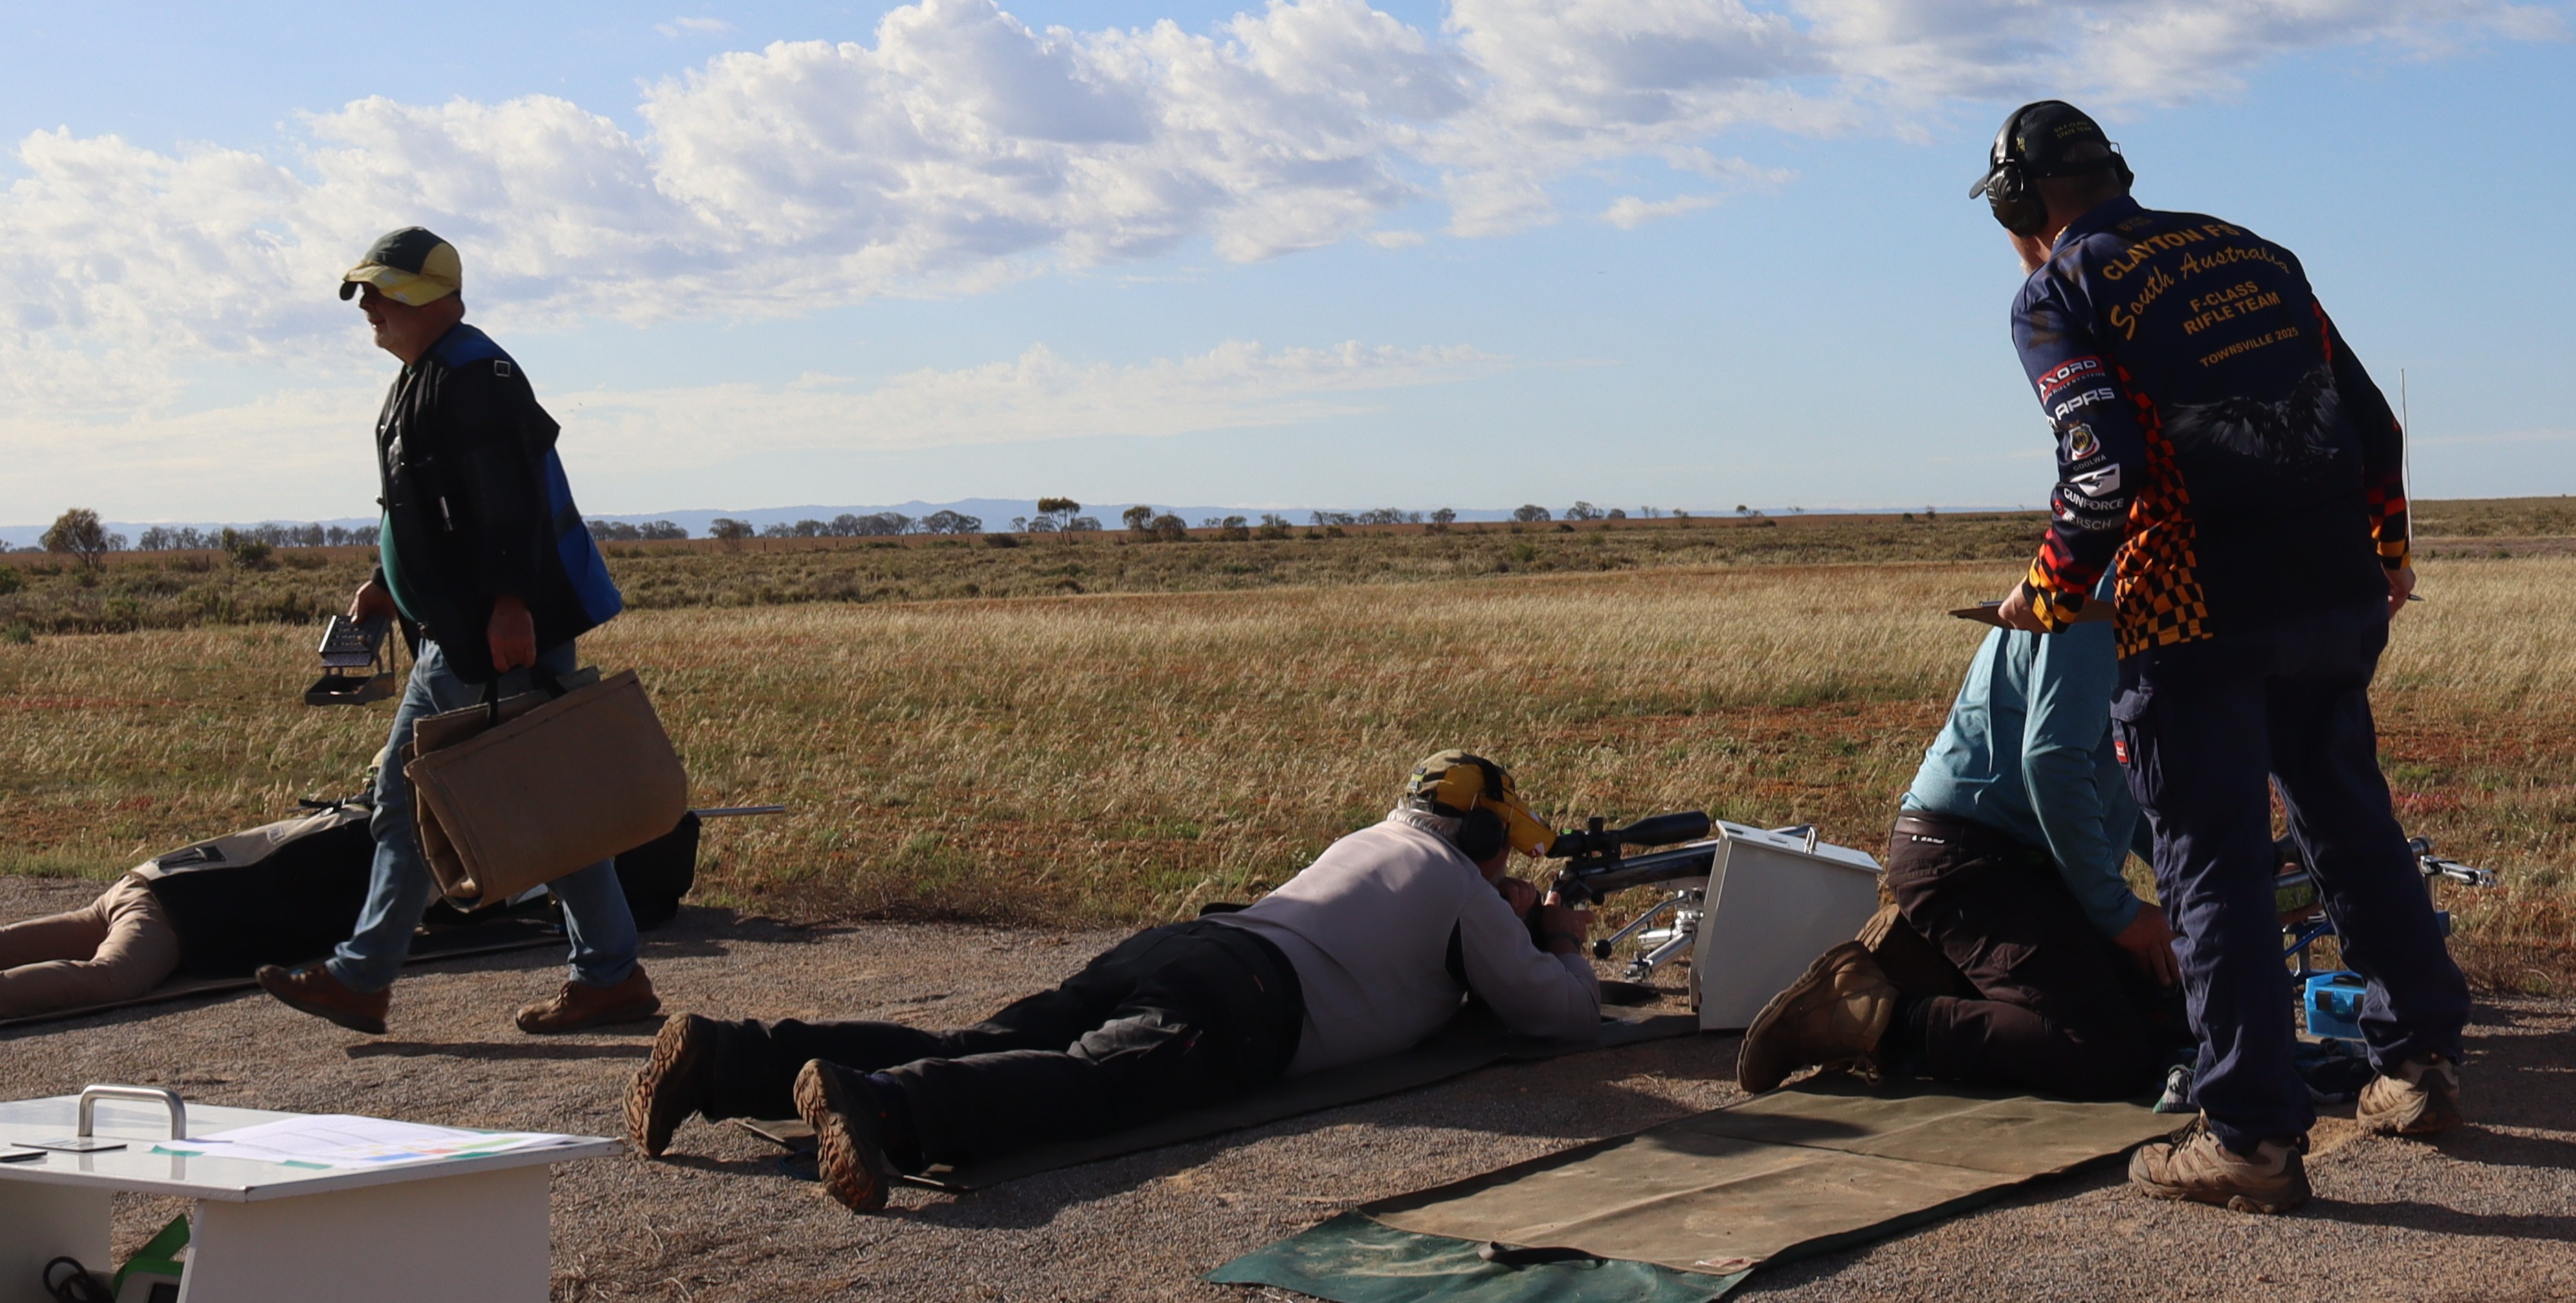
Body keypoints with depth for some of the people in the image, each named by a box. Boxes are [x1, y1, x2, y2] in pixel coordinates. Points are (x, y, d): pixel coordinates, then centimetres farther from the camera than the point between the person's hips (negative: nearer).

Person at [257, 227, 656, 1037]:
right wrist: (389, 585, 21)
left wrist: (511, 605, -31)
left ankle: (612, 977, 5)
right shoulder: (419, 381, 17)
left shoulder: (473, 376, -15)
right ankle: (362, 978, 17)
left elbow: (508, 504, -25)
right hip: (456, 638, 11)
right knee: (406, 800, 12)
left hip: (507, 637, -11)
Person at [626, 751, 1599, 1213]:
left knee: (954, 1053, -9)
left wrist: (1510, 922, 59)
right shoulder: (1461, 886, 17)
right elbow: (1565, 1015, 21)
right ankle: (872, 1105, -62)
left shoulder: (1370, 841, 39)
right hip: (1244, 997, -8)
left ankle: (725, 1059, -28)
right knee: (1093, 1081, -33)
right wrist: (1564, 951, 41)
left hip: (1162, 949, 8)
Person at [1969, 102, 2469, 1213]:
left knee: (2215, 868, 1)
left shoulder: (2056, 294, -2)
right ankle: (2419, 1060, 31)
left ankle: (2253, 1135, 3)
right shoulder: (2253, 252, 16)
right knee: (2350, 828, 21)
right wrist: (2383, 560, 30)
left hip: (2196, 620, -6)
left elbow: (2105, 469, -16)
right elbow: (2374, 423, 17)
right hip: (2337, 599, 6)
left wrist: (2049, 598, -1)